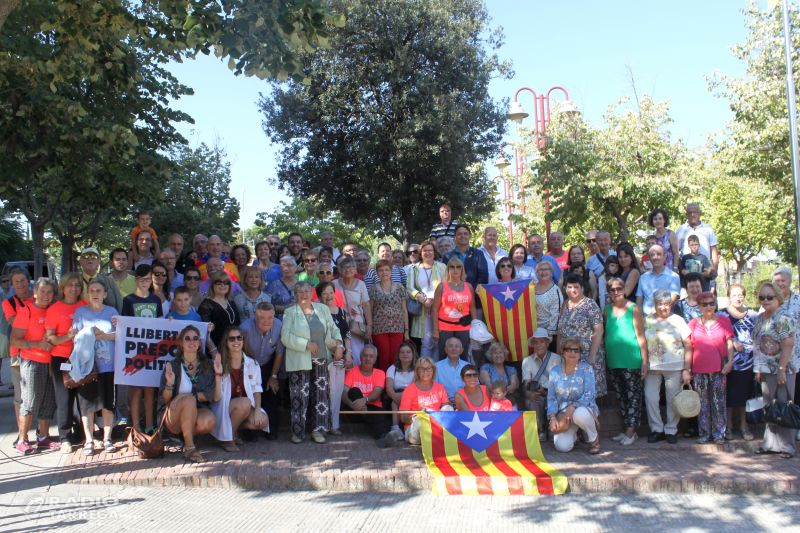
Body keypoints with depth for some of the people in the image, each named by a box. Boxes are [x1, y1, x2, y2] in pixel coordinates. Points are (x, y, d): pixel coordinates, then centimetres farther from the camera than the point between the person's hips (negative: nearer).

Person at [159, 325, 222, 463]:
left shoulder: (207, 366, 6)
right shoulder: (173, 366, -1)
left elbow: (216, 397, -1)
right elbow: (164, 400, -3)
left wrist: (218, 374, -13)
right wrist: (170, 383, -22)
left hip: (198, 412, 2)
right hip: (173, 417, -2)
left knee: (209, 420, -33)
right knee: (188, 399, -34)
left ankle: (186, 435, 0)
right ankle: (189, 447, -24)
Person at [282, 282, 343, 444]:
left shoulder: (323, 309, 13)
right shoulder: (290, 313, 0)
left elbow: (333, 329, 17)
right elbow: (285, 337, -9)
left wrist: (338, 343, -1)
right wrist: (307, 344, -15)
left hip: (321, 361, 4)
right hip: (300, 362, -4)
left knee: (321, 394, 3)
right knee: (300, 397, -3)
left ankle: (318, 430, 14)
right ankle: (297, 432, 9)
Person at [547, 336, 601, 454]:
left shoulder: (586, 368, -6)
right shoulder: (555, 371, 2)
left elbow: (589, 395, -14)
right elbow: (551, 398, 3)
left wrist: (573, 407, -25)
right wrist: (552, 417, -12)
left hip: (583, 408, -2)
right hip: (562, 413, 2)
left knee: (579, 414, -40)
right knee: (562, 446, -21)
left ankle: (594, 439, -8)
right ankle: (573, 434, 17)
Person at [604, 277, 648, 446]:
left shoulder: (633, 309, -6)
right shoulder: (607, 309, 8)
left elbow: (641, 336, -7)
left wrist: (644, 362, -11)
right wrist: (604, 358, 9)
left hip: (631, 360, -5)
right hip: (613, 361, 6)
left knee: (633, 395, -1)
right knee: (620, 396, 11)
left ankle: (631, 431, 3)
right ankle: (628, 429, 20)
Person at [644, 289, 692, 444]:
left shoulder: (678, 321, 1)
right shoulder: (647, 321, 7)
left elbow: (688, 346, 0)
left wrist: (687, 368, -7)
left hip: (674, 367, -1)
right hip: (652, 367, 2)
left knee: (673, 400, 3)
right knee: (650, 398, -2)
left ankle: (671, 430, 17)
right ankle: (656, 429, 11)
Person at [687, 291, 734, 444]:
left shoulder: (724, 321, 6)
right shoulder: (693, 323, 8)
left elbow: (730, 344, 5)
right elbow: (689, 348, 9)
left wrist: (730, 361, -8)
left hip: (719, 369, -1)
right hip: (699, 370, 1)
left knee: (719, 403, 1)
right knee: (702, 403, 5)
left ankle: (719, 434, 9)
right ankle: (704, 433, 12)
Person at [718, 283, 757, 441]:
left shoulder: (753, 315, 6)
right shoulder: (721, 315, -2)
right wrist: (733, 343, -15)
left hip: (748, 361, 2)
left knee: (745, 394, 10)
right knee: (729, 394, 4)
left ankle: (744, 425, 23)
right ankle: (729, 425, 17)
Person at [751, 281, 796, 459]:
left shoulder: (783, 317, -13)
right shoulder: (760, 318, 12)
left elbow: (788, 345, -18)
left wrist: (781, 370, -21)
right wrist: (758, 370, 13)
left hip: (782, 370, -8)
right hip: (766, 371, 8)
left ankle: (786, 446, 9)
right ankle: (770, 443, 21)